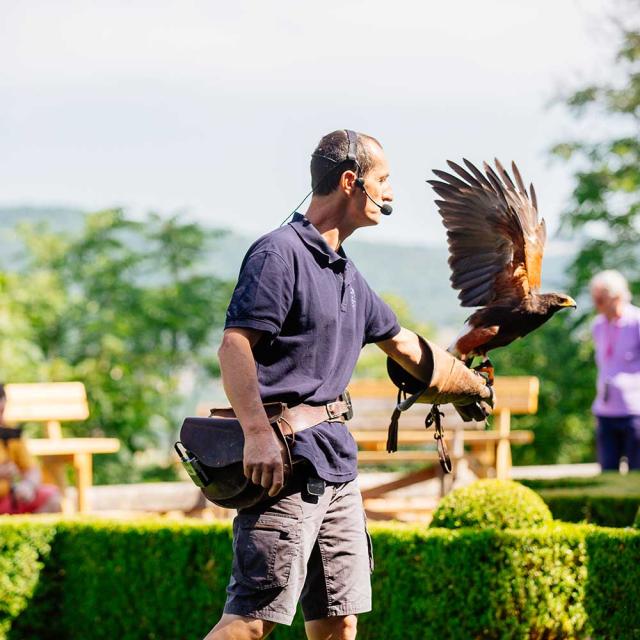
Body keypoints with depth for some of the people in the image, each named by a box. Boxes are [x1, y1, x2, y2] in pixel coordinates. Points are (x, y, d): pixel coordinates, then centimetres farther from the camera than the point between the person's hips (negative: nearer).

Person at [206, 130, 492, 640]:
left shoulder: (347, 273, 20)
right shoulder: (280, 253, -8)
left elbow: (404, 346, 33)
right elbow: (234, 346, -18)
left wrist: (475, 386, 42)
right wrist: (259, 435, -29)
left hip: (337, 462, 9)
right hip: (285, 461, -9)